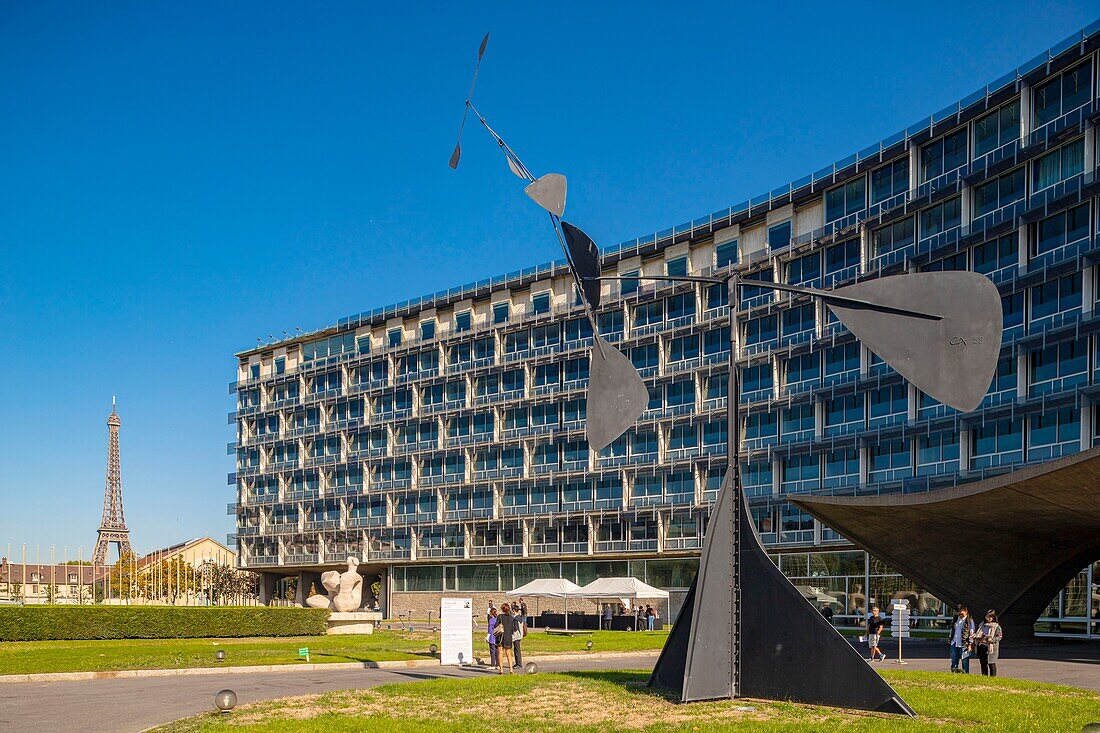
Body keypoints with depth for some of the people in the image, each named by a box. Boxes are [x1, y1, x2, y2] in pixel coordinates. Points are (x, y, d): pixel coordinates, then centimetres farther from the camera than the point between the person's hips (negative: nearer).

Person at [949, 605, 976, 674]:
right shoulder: (955, 618, 10)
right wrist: (950, 640, 17)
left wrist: (970, 644, -9)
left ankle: (965, 673, 10)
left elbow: (971, 634, -6)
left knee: (965, 661, 2)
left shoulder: (969, 621, -7)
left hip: (963, 645, -5)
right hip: (954, 644, 5)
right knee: (954, 661, 7)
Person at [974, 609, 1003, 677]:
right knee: (983, 663, 10)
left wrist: (992, 639, -20)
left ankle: (993, 677, -1)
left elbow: (999, 636, -6)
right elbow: (978, 634, 26)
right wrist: (975, 636, 5)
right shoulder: (982, 625, 16)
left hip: (991, 647, -6)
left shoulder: (996, 626, -2)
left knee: (991, 664, -5)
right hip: (981, 646, 6)